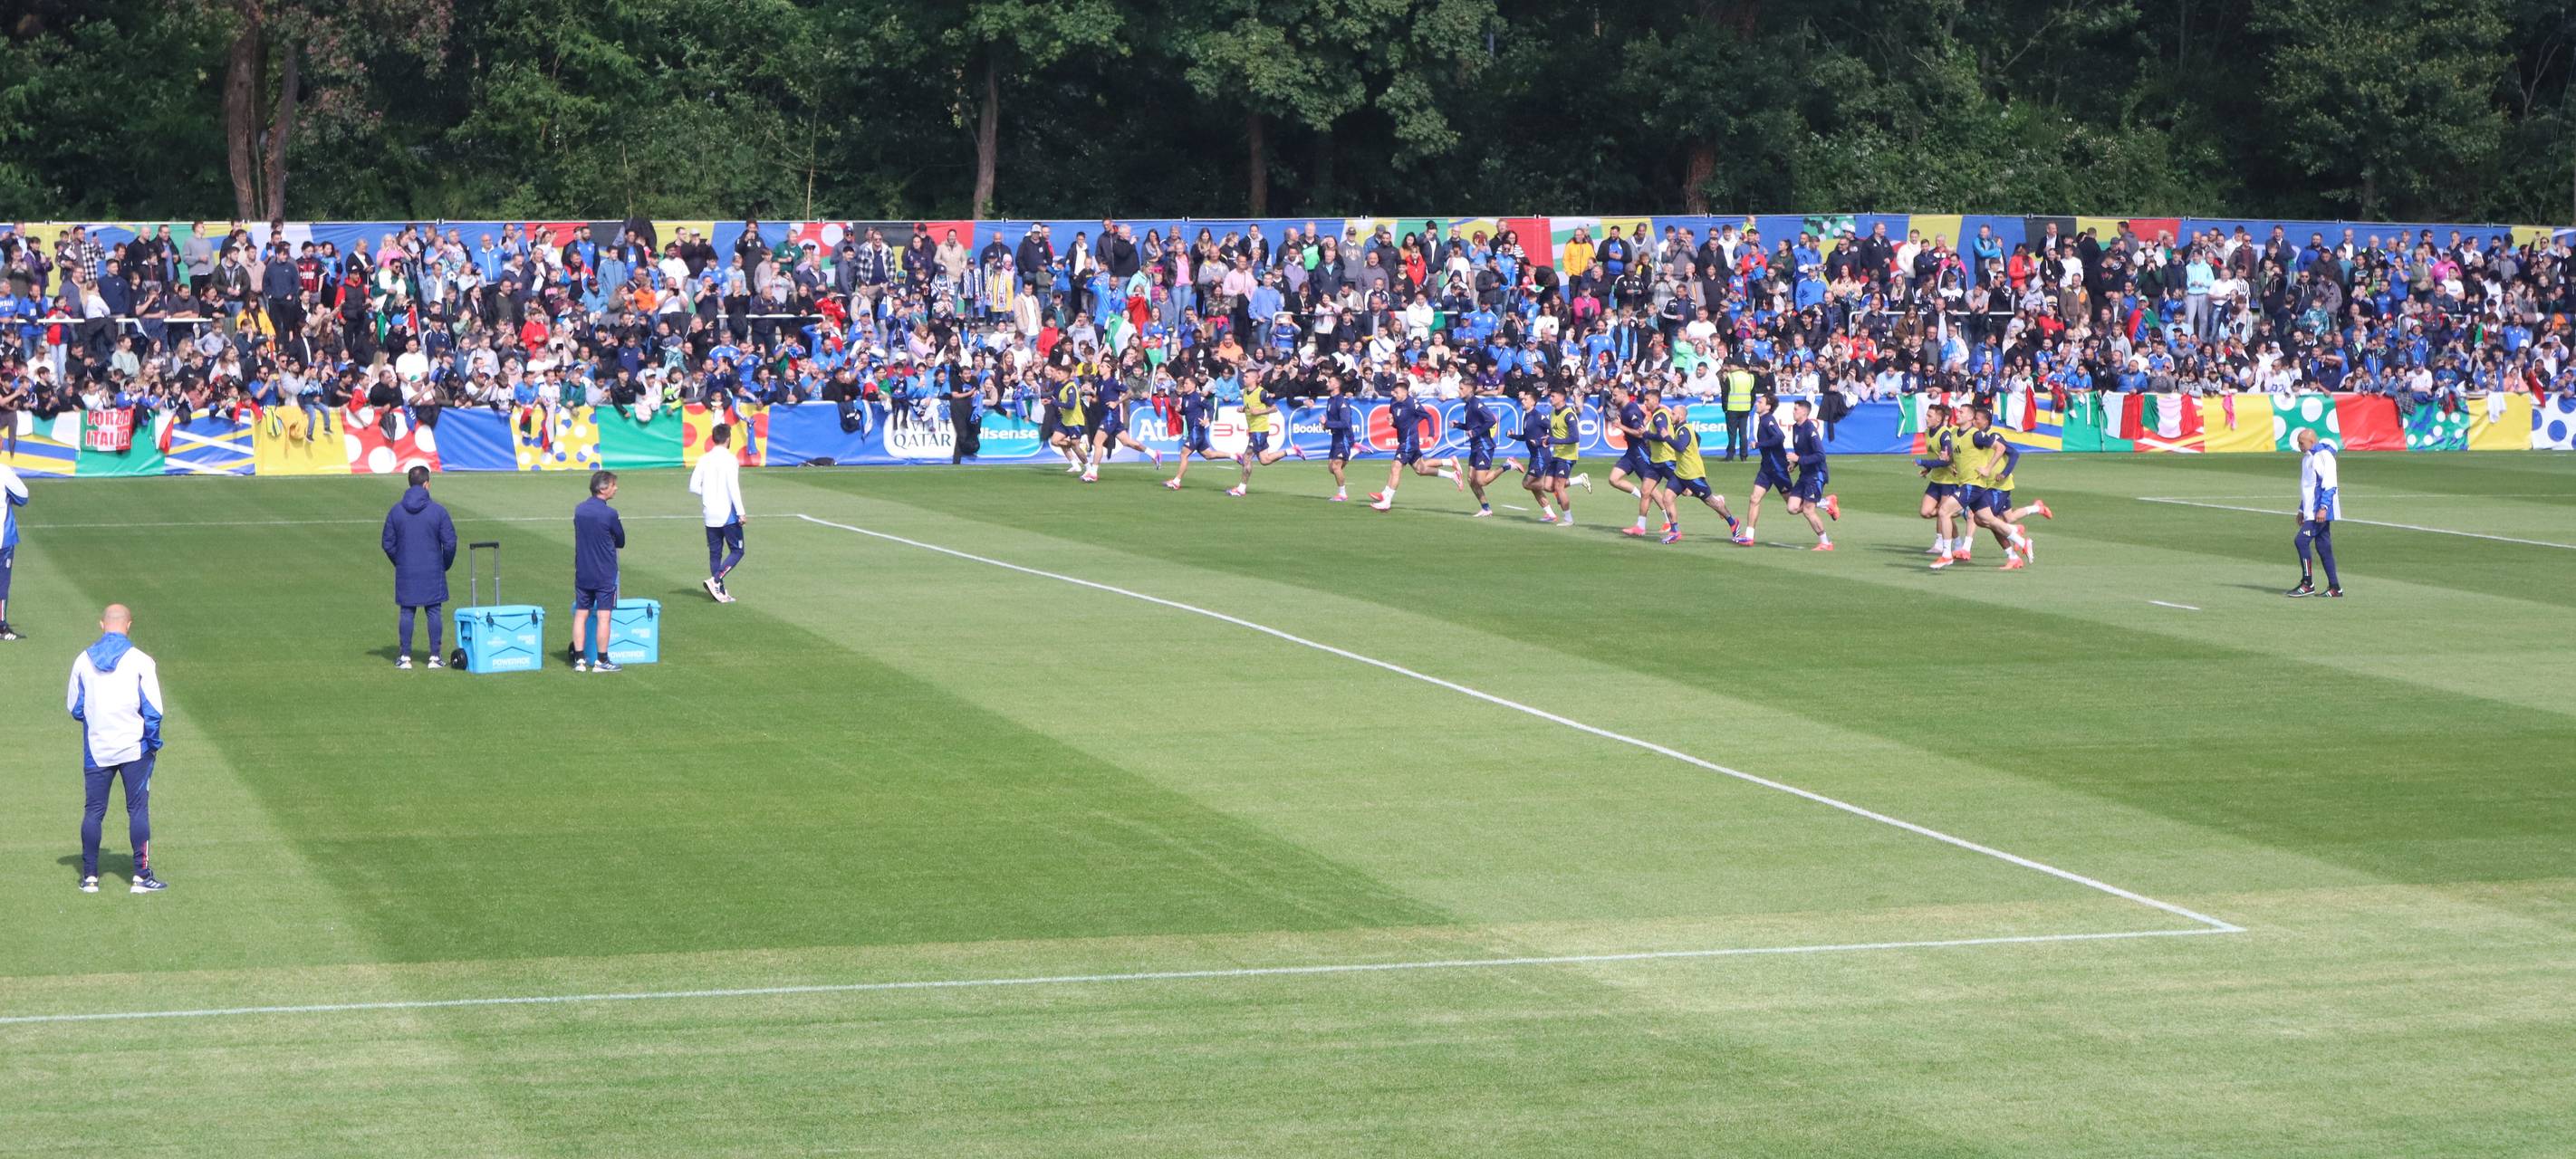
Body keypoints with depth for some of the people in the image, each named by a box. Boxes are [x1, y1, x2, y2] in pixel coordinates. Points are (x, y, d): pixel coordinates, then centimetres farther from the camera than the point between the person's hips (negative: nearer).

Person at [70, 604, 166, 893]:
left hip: (96, 750, 3)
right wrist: (153, 743, 4)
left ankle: (89, 876, 10)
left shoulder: (83, 660, 1)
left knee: (93, 811, 9)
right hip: (134, 747, -3)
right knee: (138, 809, 3)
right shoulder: (140, 661, -8)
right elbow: (152, 710, -9)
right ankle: (142, 875, 2)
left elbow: (74, 708, 7)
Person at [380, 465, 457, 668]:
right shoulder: (437, 510, -8)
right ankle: (435, 657, 5)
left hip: (406, 573, 2)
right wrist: (445, 564, 10)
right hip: (432, 572, -2)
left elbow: (388, 543, 4)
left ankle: (404, 657, 6)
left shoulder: (396, 511, -1)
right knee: (433, 612, 5)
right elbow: (450, 542, -6)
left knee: (407, 613, 7)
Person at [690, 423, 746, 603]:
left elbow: (693, 486, 2)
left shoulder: (704, 459, 3)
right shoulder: (729, 459, -12)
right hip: (728, 515, -5)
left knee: (715, 553, 11)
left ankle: (721, 593, 10)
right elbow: (733, 487, -18)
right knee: (737, 551, 4)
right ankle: (715, 580, -14)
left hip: (710, 515, 5)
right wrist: (741, 512, -15)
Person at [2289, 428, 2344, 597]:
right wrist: (2302, 510, 25)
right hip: (2311, 511, 10)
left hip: (2321, 512, -10)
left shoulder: (2324, 456, -12)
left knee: (2302, 540, -14)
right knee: (2323, 546, 8)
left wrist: (2323, 507, -25)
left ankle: (2307, 584, -9)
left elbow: (2330, 485, -19)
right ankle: (2334, 588, 10)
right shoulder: (2307, 458, 18)